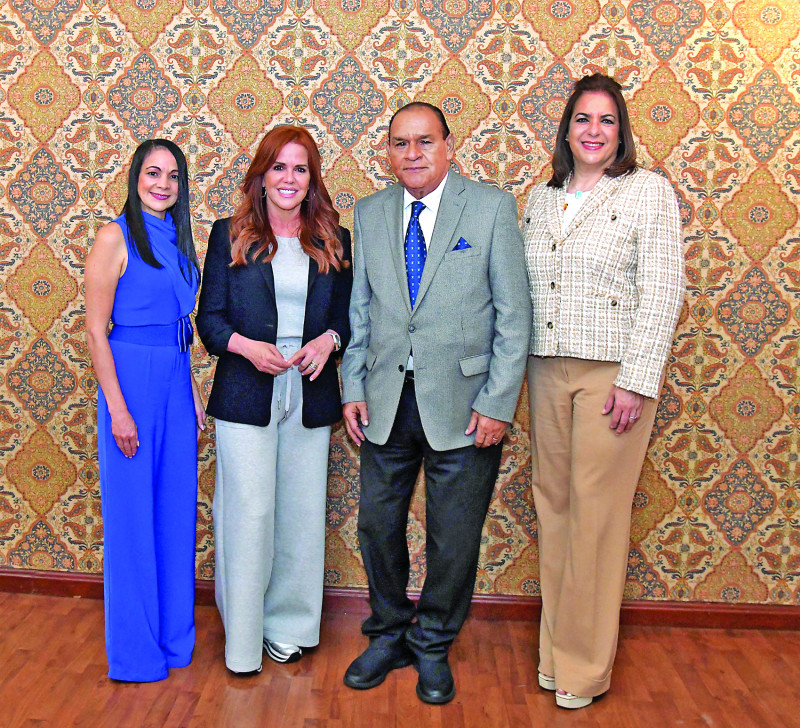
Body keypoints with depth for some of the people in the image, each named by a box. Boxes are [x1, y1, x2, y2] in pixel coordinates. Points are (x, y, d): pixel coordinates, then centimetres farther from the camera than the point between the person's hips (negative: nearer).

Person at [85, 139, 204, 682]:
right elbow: (95, 331, -10)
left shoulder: (179, 240, 13)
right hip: (131, 378, -7)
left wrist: (194, 394, 14)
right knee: (132, 513, 2)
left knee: (177, 509, 11)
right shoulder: (116, 237, -7)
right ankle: (136, 650, 17)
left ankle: (175, 635, 26)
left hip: (176, 381, 7)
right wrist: (117, 408, -15)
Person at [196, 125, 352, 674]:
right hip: (246, 396, -2)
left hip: (311, 396, 2)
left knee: (302, 512, 8)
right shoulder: (230, 235, 3)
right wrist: (246, 346, -16)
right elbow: (209, 318, 2)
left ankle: (290, 626, 25)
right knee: (249, 512, -2)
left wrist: (329, 339, -9)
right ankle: (243, 638, 13)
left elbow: (348, 316, 12)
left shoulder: (335, 241, 8)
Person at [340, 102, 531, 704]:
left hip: (462, 404, -3)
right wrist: (353, 389, 4)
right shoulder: (370, 213, 8)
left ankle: (433, 648, 30)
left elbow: (513, 313, -6)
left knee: (454, 538, 8)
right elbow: (359, 309, 12)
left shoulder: (492, 207, -4)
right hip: (386, 403, 4)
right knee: (378, 525, 13)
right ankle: (389, 636, 36)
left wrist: (498, 403, -12)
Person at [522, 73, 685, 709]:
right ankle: (557, 649, 22)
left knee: (596, 511, -1)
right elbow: (523, 289, 14)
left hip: (612, 371, -5)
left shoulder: (648, 190, -1)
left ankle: (584, 666, 13)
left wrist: (636, 381, -15)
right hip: (547, 369, 5)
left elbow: (662, 292, -8)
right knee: (553, 503, 8)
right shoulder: (541, 198, 14)